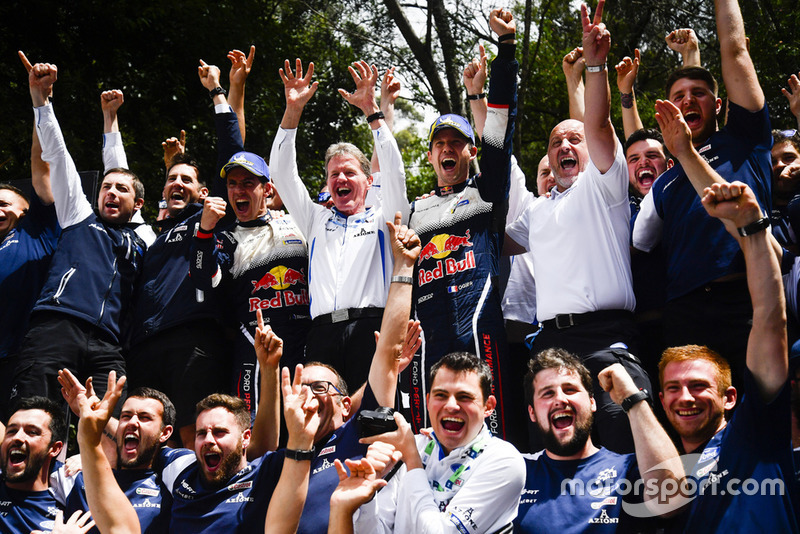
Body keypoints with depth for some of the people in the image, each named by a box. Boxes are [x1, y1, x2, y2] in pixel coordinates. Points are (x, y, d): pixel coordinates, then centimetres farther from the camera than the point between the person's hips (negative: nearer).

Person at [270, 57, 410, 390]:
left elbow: (393, 171, 5)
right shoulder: (317, 221, 26)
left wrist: (371, 110, 0)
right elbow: (283, 174, 21)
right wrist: (293, 110, 12)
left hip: (370, 326, -2)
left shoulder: (382, 220, 18)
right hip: (323, 331, 3)